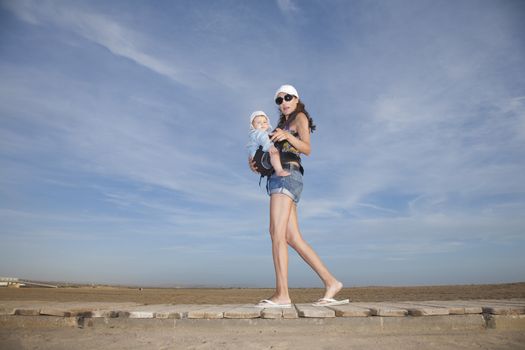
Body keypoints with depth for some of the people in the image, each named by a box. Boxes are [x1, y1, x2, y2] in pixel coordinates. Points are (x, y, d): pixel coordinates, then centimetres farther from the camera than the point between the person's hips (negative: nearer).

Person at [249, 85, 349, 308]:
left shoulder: (301, 117, 7)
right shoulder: (283, 125, 31)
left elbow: (307, 149, -9)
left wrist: (287, 136, -27)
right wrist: (256, 163, 8)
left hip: (287, 175, -8)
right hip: (279, 179, 8)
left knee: (277, 233, -19)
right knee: (293, 238, 0)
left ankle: (282, 294, -21)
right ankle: (330, 283, 2)